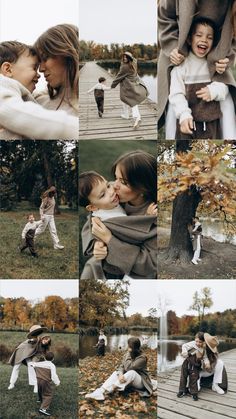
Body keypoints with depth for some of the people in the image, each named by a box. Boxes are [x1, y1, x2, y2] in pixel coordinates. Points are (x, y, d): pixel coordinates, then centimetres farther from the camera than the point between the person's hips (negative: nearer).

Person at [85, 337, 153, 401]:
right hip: (128, 379, 7)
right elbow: (122, 366, -6)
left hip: (141, 382, -7)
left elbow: (128, 367, -29)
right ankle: (99, 392, -43)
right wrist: (120, 374, -27)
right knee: (116, 373, -20)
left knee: (132, 372, -37)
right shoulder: (128, 354, 0)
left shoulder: (142, 357, -21)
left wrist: (128, 354, -21)